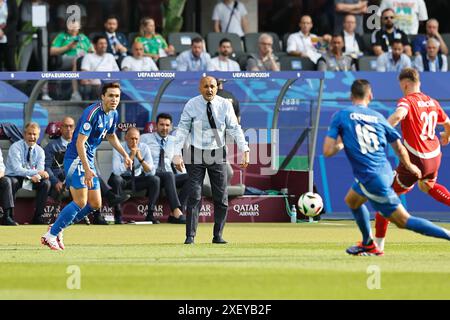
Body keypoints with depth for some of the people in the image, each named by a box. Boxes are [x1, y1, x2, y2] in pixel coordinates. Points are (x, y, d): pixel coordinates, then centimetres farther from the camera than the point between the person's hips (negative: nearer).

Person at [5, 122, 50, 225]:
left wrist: (36, 176, -33)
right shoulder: (16, 147, -13)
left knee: (46, 183, -21)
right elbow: (17, 169, -23)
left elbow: (40, 170, -8)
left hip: (32, 179, 5)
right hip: (15, 177, -4)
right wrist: (35, 172, -34)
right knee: (12, 182, -37)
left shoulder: (39, 151, 2)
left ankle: (38, 216, -16)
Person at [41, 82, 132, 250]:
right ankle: (50, 235, -6)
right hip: (76, 158, -9)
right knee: (80, 202, -16)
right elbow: (79, 143, -26)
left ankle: (58, 228, 18)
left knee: (95, 204, 8)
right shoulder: (92, 113, -22)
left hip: (88, 160, 9)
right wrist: (87, 169, -31)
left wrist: (125, 155, 23)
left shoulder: (113, 115, 6)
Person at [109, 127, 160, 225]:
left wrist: (140, 158, -29)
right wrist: (130, 157, -31)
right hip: (122, 179, -3)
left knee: (155, 180, -21)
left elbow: (151, 172, -15)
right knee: (116, 179, -36)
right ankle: (118, 215, -25)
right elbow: (116, 171, -30)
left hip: (138, 178, 3)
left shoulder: (144, 148, -9)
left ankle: (150, 214, -13)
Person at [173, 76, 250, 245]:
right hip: (196, 154, -2)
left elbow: (235, 128, -4)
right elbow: (182, 129, -8)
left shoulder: (225, 105, -4)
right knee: (194, 196, -6)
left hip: (218, 154, 2)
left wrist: (245, 150, -14)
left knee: (221, 198, 4)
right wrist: (177, 154, -17)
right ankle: (190, 236, -3)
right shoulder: (192, 105, -7)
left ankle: (218, 236, 15)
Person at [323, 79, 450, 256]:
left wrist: (340, 144, 11)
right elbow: (400, 149, 10)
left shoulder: (341, 116, -5)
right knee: (352, 200, 32)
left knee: (403, 220, 1)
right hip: (385, 172, 6)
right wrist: (409, 166, 30)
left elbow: (327, 151, -11)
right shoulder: (378, 117, 6)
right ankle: (368, 245, 42)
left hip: (373, 181, -6)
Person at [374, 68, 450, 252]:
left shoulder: (407, 101, -11)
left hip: (415, 159, -7)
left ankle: (378, 242, 1)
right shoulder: (432, 102, 8)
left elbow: (399, 114, -34)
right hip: (435, 157, 7)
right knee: (428, 186, 39)